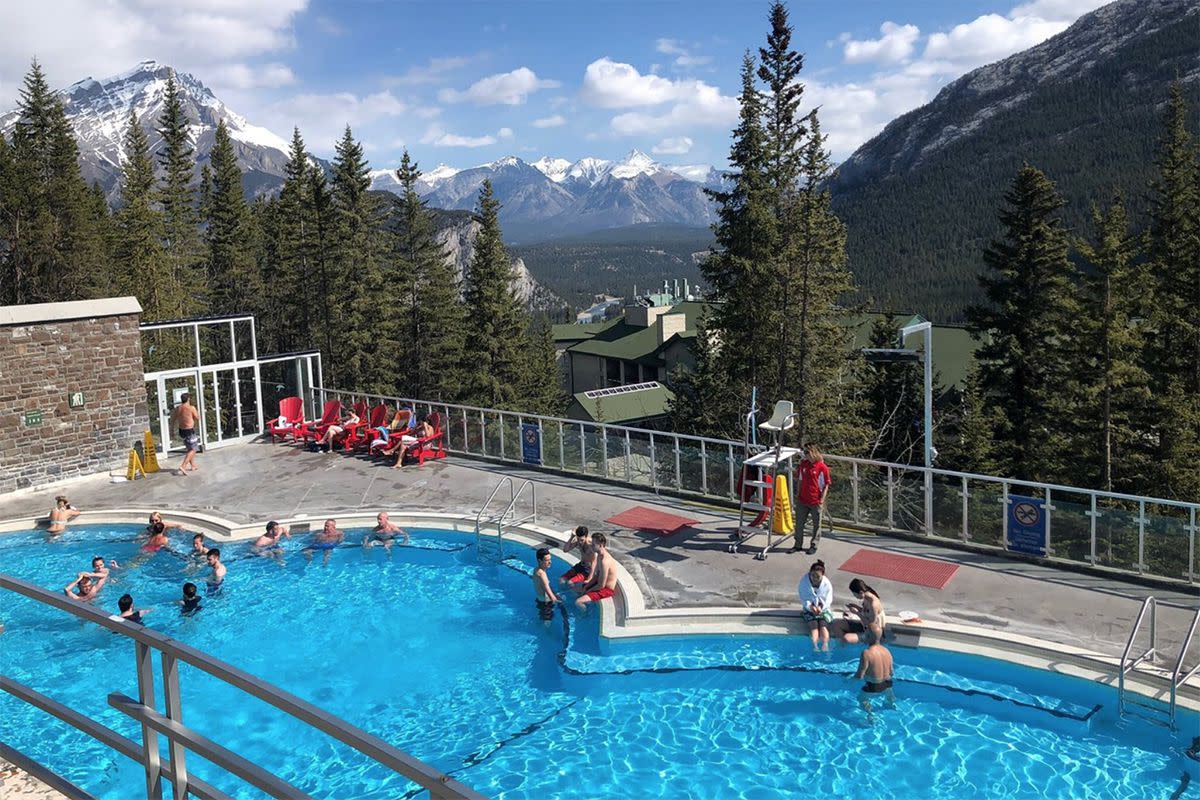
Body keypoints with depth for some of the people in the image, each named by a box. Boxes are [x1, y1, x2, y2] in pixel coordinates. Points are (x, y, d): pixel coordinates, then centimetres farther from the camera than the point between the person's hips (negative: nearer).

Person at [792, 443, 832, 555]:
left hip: (816, 502, -5)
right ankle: (798, 545, 23)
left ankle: (814, 545, 24)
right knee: (799, 523, 11)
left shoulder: (822, 467, -14)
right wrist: (798, 493, 11)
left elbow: (826, 485, -10)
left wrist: (822, 499, -14)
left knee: (816, 524, 10)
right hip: (802, 500, 5)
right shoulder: (803, 464, 3)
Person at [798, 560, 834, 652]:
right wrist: (810, 606, -24)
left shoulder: (827, 583, -8)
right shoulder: (804, 582, -10)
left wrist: (821, 606, -23)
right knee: (813, 624, -27)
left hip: (823, 609, 1)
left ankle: (825, 645, -42)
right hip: (809, 609, -1)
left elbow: (828, 600, -5)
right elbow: (803, 598, -7)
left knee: (823, 624, -26)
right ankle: (815, 646, -44)